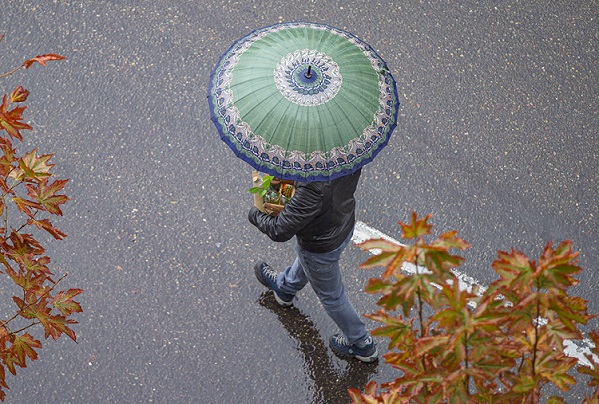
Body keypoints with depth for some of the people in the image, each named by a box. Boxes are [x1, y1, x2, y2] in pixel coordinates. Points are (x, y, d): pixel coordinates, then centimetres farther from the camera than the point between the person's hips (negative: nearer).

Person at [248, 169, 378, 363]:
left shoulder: (313, 188, -46)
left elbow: (280, 231, -34)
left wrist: (256, 215, -13)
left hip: (321, 244, -7)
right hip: (345, 223, 7)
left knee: (330, 295, 22)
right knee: (305, 260, 36)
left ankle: (361, 344, 43)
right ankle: (285, 288, 68)